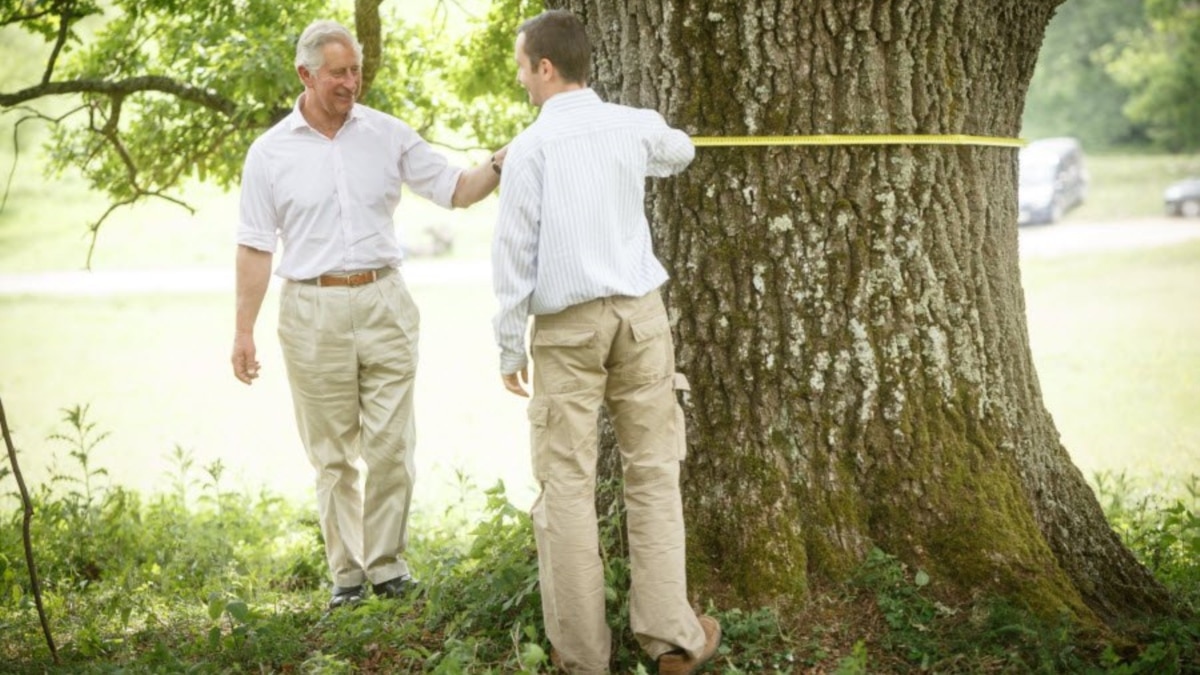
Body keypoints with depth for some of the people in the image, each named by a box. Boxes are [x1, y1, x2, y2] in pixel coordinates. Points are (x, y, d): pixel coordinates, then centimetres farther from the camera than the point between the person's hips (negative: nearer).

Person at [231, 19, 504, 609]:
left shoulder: (388, 135, 3)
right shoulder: (270, 152, 1)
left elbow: (455, 190, 7)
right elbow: (255, 247, 3)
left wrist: (502, 163, -12)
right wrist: (243, 331, 0)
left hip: (383, 302, 1)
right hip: (313, 311, -1)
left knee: (390, 445, 0)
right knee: (332, 453, 6)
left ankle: (387, 564, 11)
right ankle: (346, 570, 14)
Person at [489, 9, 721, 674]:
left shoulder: (531, 147, -7)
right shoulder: (634, 127, 5)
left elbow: (515, 252, -7)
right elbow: (680, 152, 30)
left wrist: (509, 346, 0)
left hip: (566, 326, -3)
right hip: (640, 313, 3)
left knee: (565, 482, 2)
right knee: (652, 472, 7)